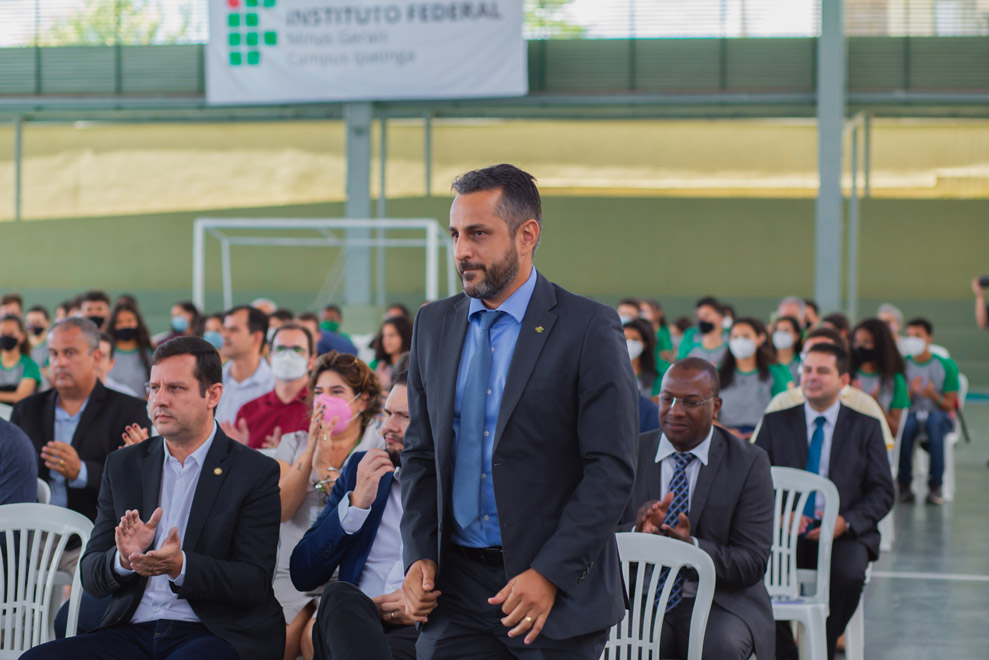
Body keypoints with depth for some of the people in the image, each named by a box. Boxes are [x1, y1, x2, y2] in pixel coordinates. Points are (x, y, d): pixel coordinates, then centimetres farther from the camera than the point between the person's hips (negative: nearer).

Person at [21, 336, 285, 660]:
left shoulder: (257, 473, 1)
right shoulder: (123, 465, 14)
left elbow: (255, 583, -7)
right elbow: (91, 578, 11)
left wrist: (181, 566, -23)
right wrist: (123, 558, -13)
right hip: (133, 631, 4)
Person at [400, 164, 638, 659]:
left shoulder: (590, 329, -6)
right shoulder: (434, 324, 10)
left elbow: (612, 469, -10)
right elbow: (420, 453, 15)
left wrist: (549, 575, -16)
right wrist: (419, 555, 1)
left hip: (557, 594, -4)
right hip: (456, 587, 4)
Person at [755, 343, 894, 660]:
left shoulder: (865, 428, 12)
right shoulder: (776, 423, 14)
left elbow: (882, 492, 5)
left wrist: (846, 521, -13)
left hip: (844, 535, -1)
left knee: (848, 574, -34)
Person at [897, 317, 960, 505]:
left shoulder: (947, 365, 2)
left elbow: (950, 405, 1)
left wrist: (934, 396, -20)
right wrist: (911, 392, -19)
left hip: (938, 414, -1)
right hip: (910, 414, 1)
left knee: (935, 421, -39)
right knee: (905, 424, -37)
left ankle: (935, 485, -36)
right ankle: (904, 484, -30)